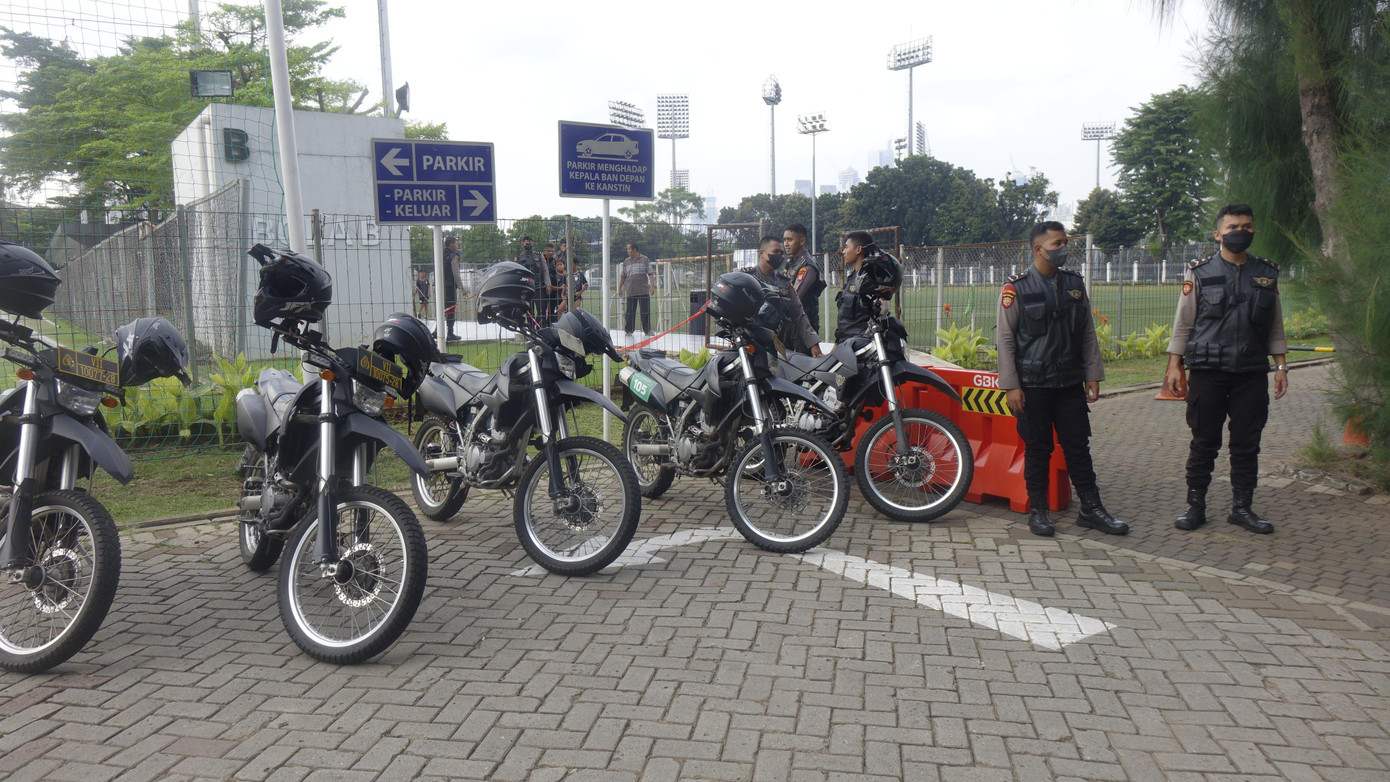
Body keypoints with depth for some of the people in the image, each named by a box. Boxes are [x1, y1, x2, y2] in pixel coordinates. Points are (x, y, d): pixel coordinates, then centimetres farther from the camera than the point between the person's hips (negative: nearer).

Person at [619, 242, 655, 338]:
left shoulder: (645, 259, 3)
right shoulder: (626, 262, 11)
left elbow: (650, 273, 1)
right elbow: (623, 276, 17)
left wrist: (652, 285, -9)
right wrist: (620, 288, 15)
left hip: (644, 291, -2)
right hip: (630, 292, 2)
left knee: (646, 312, 2)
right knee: (630, 312, 1)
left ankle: (647, 330, 10)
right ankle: (628, 330, 8)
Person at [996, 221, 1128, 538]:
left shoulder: (1075, 284, 11)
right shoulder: (1017, 287, -4)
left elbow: (1088, 333, 15)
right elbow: (1005, 339, -6)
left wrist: (1093, 375, 9)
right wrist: (1011, 386, -10)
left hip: (1071, 382, 4)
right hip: (1033, 384, -4)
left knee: (1079, 446, 7)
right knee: (1037, 449, 4)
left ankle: (1091, 508, 14)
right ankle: (1038, 511, 14)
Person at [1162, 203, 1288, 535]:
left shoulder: (1267, 274, 11)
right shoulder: (1199, 273, 2)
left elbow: (1275, 326, 15)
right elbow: (1183, 323, 3)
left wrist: (1281, 366, 8)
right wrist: (1174, 365, -3)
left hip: (1252, 373, 3)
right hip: (1207, 371, -3)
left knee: (1247, 444, 6)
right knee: (1204, 442, 2)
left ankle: (1242, 507, 17)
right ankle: (1195, 505, 11)